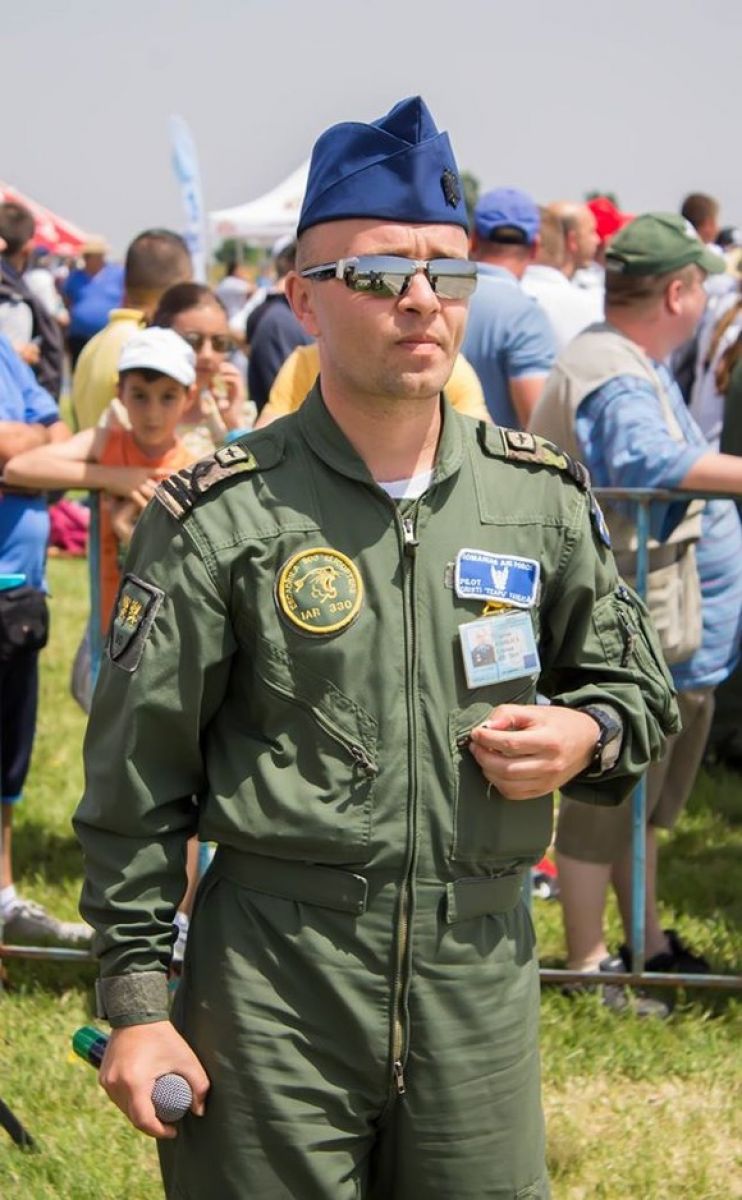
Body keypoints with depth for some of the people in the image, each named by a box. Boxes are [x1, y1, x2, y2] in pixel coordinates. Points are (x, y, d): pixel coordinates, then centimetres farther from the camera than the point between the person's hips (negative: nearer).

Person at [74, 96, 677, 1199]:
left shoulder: (543, 498, 5)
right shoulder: (222, 514, -5)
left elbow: (639, 686, 19)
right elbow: (136, 778, -2)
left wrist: (586, 734, -5)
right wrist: (136, 1001, -3)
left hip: (482, 971, 3)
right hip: (271, 981, -3)